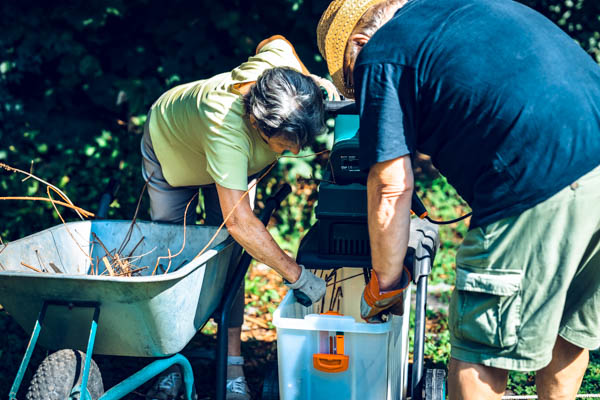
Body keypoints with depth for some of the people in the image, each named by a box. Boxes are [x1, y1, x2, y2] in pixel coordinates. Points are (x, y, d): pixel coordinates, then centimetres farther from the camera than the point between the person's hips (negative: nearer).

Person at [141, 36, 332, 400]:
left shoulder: (280, 59, -36)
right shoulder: (227, 129, -51)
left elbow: (274, 41, -7)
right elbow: (241, 223, -50)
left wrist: (313, 80, -21)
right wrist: (296, 274, -44)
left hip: (236, 158, 4)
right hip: (170, 142, -4)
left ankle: (233, 364, -3)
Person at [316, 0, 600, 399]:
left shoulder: (379, 55, 3)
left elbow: (393, 187, 1)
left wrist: (384, 285, 12)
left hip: (542, 182, -8)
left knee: (481, 350, 7)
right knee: (568, 328, 25)